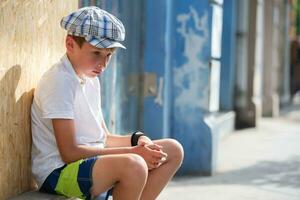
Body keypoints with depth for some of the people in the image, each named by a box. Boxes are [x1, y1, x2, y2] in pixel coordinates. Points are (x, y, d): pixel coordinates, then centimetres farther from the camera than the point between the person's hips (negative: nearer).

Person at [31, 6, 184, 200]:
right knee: (132, 165, -36)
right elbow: (70, 152, -21)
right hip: (58, 173, -10)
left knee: (173, 150, 7)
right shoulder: (59, 82, -16)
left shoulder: (91, 80, 14)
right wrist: (132, 153, -20)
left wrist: (138, 140, -3)